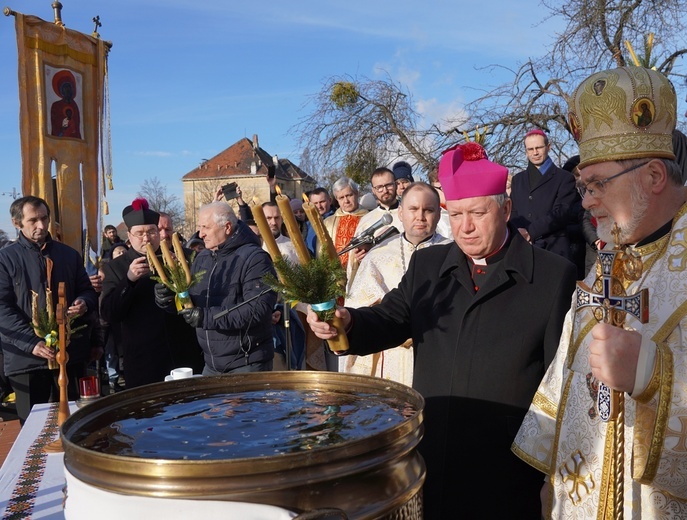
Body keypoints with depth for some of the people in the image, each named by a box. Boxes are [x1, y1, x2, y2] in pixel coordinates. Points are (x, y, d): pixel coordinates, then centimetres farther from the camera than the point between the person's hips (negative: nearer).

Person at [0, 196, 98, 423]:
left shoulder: (69, 254, 12)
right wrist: (32, 342, -20)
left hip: (71, 352, 3)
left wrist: (84, 303, -8)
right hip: (27, 357, -3)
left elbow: (88, 291, 18)